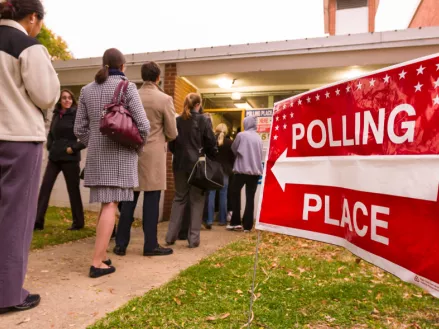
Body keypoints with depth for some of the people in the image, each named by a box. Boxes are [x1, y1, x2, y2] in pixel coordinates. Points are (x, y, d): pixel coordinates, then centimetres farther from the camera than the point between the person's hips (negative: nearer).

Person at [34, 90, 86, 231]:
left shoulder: (77, 115, -7)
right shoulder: (56, 114, 11)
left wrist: (74, 148, -15)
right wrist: (50, 147, 9)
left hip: (70, 158, -5)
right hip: (54, 157, 6)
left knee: (73, 190, 3)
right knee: (45, 187, 1)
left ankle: (78, 223, 15)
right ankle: (38, 221, 7)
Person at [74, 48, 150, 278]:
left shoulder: (87, 90, 10)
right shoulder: (127, 87, -4)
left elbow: (79, 129, 9)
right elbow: (142, 125, -10)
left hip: (96, 156, 5)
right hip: (120, 155, -5)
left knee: (106, 205, 14)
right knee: (111, 206, -5)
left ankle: (101, 255, 19)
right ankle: (97, 263, -4)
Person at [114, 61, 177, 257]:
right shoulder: (165, 99, -7)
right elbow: (172, 133, -4)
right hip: (153, 156, -4)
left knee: (129, 200, 10)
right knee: (151, 201, 2)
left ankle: (121, 244, 16)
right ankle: (150, 245, 10)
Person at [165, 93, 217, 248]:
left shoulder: (177, 121, 6)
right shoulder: (204, 120, -4)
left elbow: (171, 144, 10)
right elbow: (211, 144, -4)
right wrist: (211, 159, 9)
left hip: (180, 164, 4)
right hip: (198, 164, -3)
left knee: (179, 198, 13)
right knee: (197, 200, 5)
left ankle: (171, 236, 13)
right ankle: (193, 238, 5)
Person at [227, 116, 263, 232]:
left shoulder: (241, 135, -7)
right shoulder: (258, 137, 7)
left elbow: (234, 149, 6)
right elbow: (260, 154, 12)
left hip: (242, 169, -4)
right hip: (255, 170, 4)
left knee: (235, 194, 12)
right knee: (250, 198, 6)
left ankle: (236, 222, 9)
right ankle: (247, 225, 6)